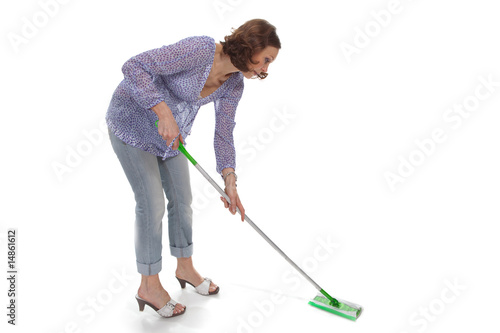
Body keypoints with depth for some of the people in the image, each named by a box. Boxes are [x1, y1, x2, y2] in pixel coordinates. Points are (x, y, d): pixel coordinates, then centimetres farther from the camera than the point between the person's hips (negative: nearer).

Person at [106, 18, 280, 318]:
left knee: (182, 198, 11)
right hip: (132, 122, -7)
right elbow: (134, 67, -30)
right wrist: (163, 111, -38)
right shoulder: (200, 49, -30)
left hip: (170, 130, 8)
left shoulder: (234, 84, -6)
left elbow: (223, 133, 1)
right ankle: (149, 287, 14)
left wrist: (230, 180, -5)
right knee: (152, 205, -5)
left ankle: (185, 268, 33)